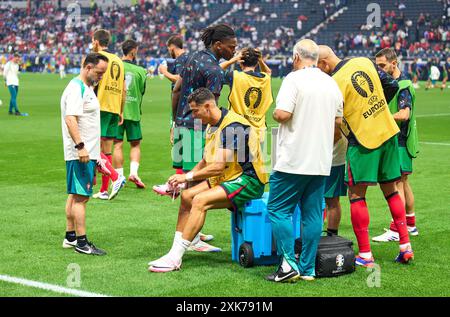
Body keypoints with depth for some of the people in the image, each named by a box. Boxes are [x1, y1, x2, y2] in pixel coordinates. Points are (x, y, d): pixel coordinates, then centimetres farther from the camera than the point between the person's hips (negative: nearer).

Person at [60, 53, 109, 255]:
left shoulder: (87, 88, 18)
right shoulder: (76, 88, -14)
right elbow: (70, 119, -23)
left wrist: (95, 155, 25)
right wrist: (80, 146, -30)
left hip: (86, 153, 10)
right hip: (80, 154, -10)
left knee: (75, 195, 13)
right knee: (80, 196, -8)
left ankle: (70, 237, 20)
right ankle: (81, 242, -5)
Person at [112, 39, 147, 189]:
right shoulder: (140, 71, -3)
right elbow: (142, 91, 5)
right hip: (133, 111, 0)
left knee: (117, 144, 4)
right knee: (135, 144, 11)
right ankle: (133, 172, -4)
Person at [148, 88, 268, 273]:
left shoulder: (233, 125, -20)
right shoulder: (212, 126, 12)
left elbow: (219, 166, -24)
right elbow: (205, 162, 17)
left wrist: (187, 176, -17)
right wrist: (182, 179, 3)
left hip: (248, 181, -10)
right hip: (227, 179, 10)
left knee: (200, 201, -24)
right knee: (187, 196, 1)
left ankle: (175, 257, -23)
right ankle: (175, 253, -1)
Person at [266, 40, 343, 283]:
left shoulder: (294, 79, -9)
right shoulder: (331, 83, 12)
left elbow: (283, 114, -19)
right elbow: (337, 120, 17)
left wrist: (274, 115, 1)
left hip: (293, 160, -6)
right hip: (321, 161, 7)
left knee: (278, 210, 1)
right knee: (312, 214, 9)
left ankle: (289, 263, -7)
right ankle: (308, 268, 10)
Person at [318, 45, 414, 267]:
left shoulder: (334, 83, -16)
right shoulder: (365, 62, 3)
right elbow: (392, 86, 10)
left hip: (363, 140, -7)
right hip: (388, 132, 7)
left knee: (356, 195, 2)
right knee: (391, 190, 16)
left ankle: (365, 255, 1)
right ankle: (405, 246, 15)